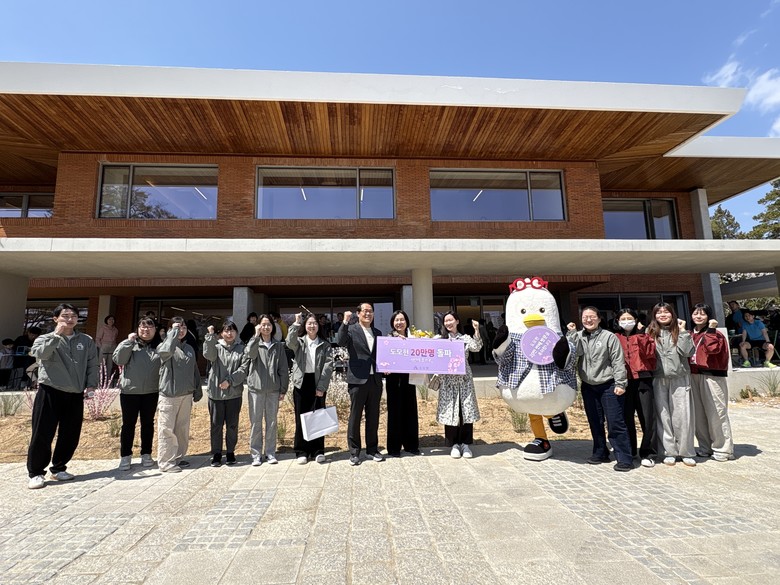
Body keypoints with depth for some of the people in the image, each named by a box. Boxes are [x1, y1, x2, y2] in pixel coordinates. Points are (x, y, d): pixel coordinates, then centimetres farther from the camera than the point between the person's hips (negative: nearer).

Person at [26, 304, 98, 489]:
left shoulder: (86, 341, 7)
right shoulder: (45, 339, 1)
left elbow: (93, 364, 8)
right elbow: (40, 353, -21)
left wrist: (91, 385, -2)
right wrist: (56, 334, -22)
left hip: (75, 395, 3)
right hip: (50, 392, -3)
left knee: (70, 435, 9)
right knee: (42, 434, 1)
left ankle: (58, 468, 27)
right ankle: (36, 473, 18)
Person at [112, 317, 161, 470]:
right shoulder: (130, 344, 1)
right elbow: (118, 359, -14)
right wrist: (129, 341, -16)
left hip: (151, 392, 1)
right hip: (130, 391, -1)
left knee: (148, 423, 11)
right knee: (128, 424, 7)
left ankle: (146, 454, 24)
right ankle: (125, 456, 20)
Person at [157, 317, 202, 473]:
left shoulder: (189, 349, 11)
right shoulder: (163, 346, -6)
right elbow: (167, 350, -33)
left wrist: (198, 390, 11)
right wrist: (174, 331, -21)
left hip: (186, 395, 6)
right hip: (169, 394, -6)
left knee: (182, 429, 13)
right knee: (167, 430, 0)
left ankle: (178, 458, 26)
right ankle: (166, 463, 9)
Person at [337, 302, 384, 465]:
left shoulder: (377, 333, 14)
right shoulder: (351, 329, -2)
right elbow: (340, 342, -21)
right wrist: (345, 322, -25)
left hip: (375, 379, 5)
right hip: (358, 379, -5)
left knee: (373, 417, 12)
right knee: (355, 416, 4)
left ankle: (372, 449, 25)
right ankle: (354, 452, 16)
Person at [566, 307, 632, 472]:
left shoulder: (609, 336, -4)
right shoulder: (578, 337, 8)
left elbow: (618, 362, -7)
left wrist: (620, 384, -12)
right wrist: (572, 333, -12)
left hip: (608, 386, -4)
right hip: (588, 387, 5)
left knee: (615, 423, -4)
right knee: (595, 423, 14)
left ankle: (624, 458, 5)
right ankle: (600, 453, 28)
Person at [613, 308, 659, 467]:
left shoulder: (643, 335, 10)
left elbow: (650, 352, -8)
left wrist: (641, 334, -11)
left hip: (643, 379, 0)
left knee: (647, 417, -2)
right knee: (626, 417, 6)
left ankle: (648, 453, 9)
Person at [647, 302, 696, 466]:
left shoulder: (679, 331, 5)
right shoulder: (651, 332, 7)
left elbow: (687, 352, -8)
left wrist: (682, 331, -7)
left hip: (680, 378, 0)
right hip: (659, 379, 1)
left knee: (682, 415, 1)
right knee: (663, 415, 4)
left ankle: (686, 452, 15)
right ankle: (669, 452, 14)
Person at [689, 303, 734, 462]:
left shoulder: (715, 334, -2)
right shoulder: (690, 335, 15)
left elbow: (713, 348, -20)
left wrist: (711, 330, -15)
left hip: (711, 376, -6)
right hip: (693, 376, 6)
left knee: (716, 413, -3)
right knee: (698, 413, 9)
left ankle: (722, 450, 8)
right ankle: (705, 447, 20)